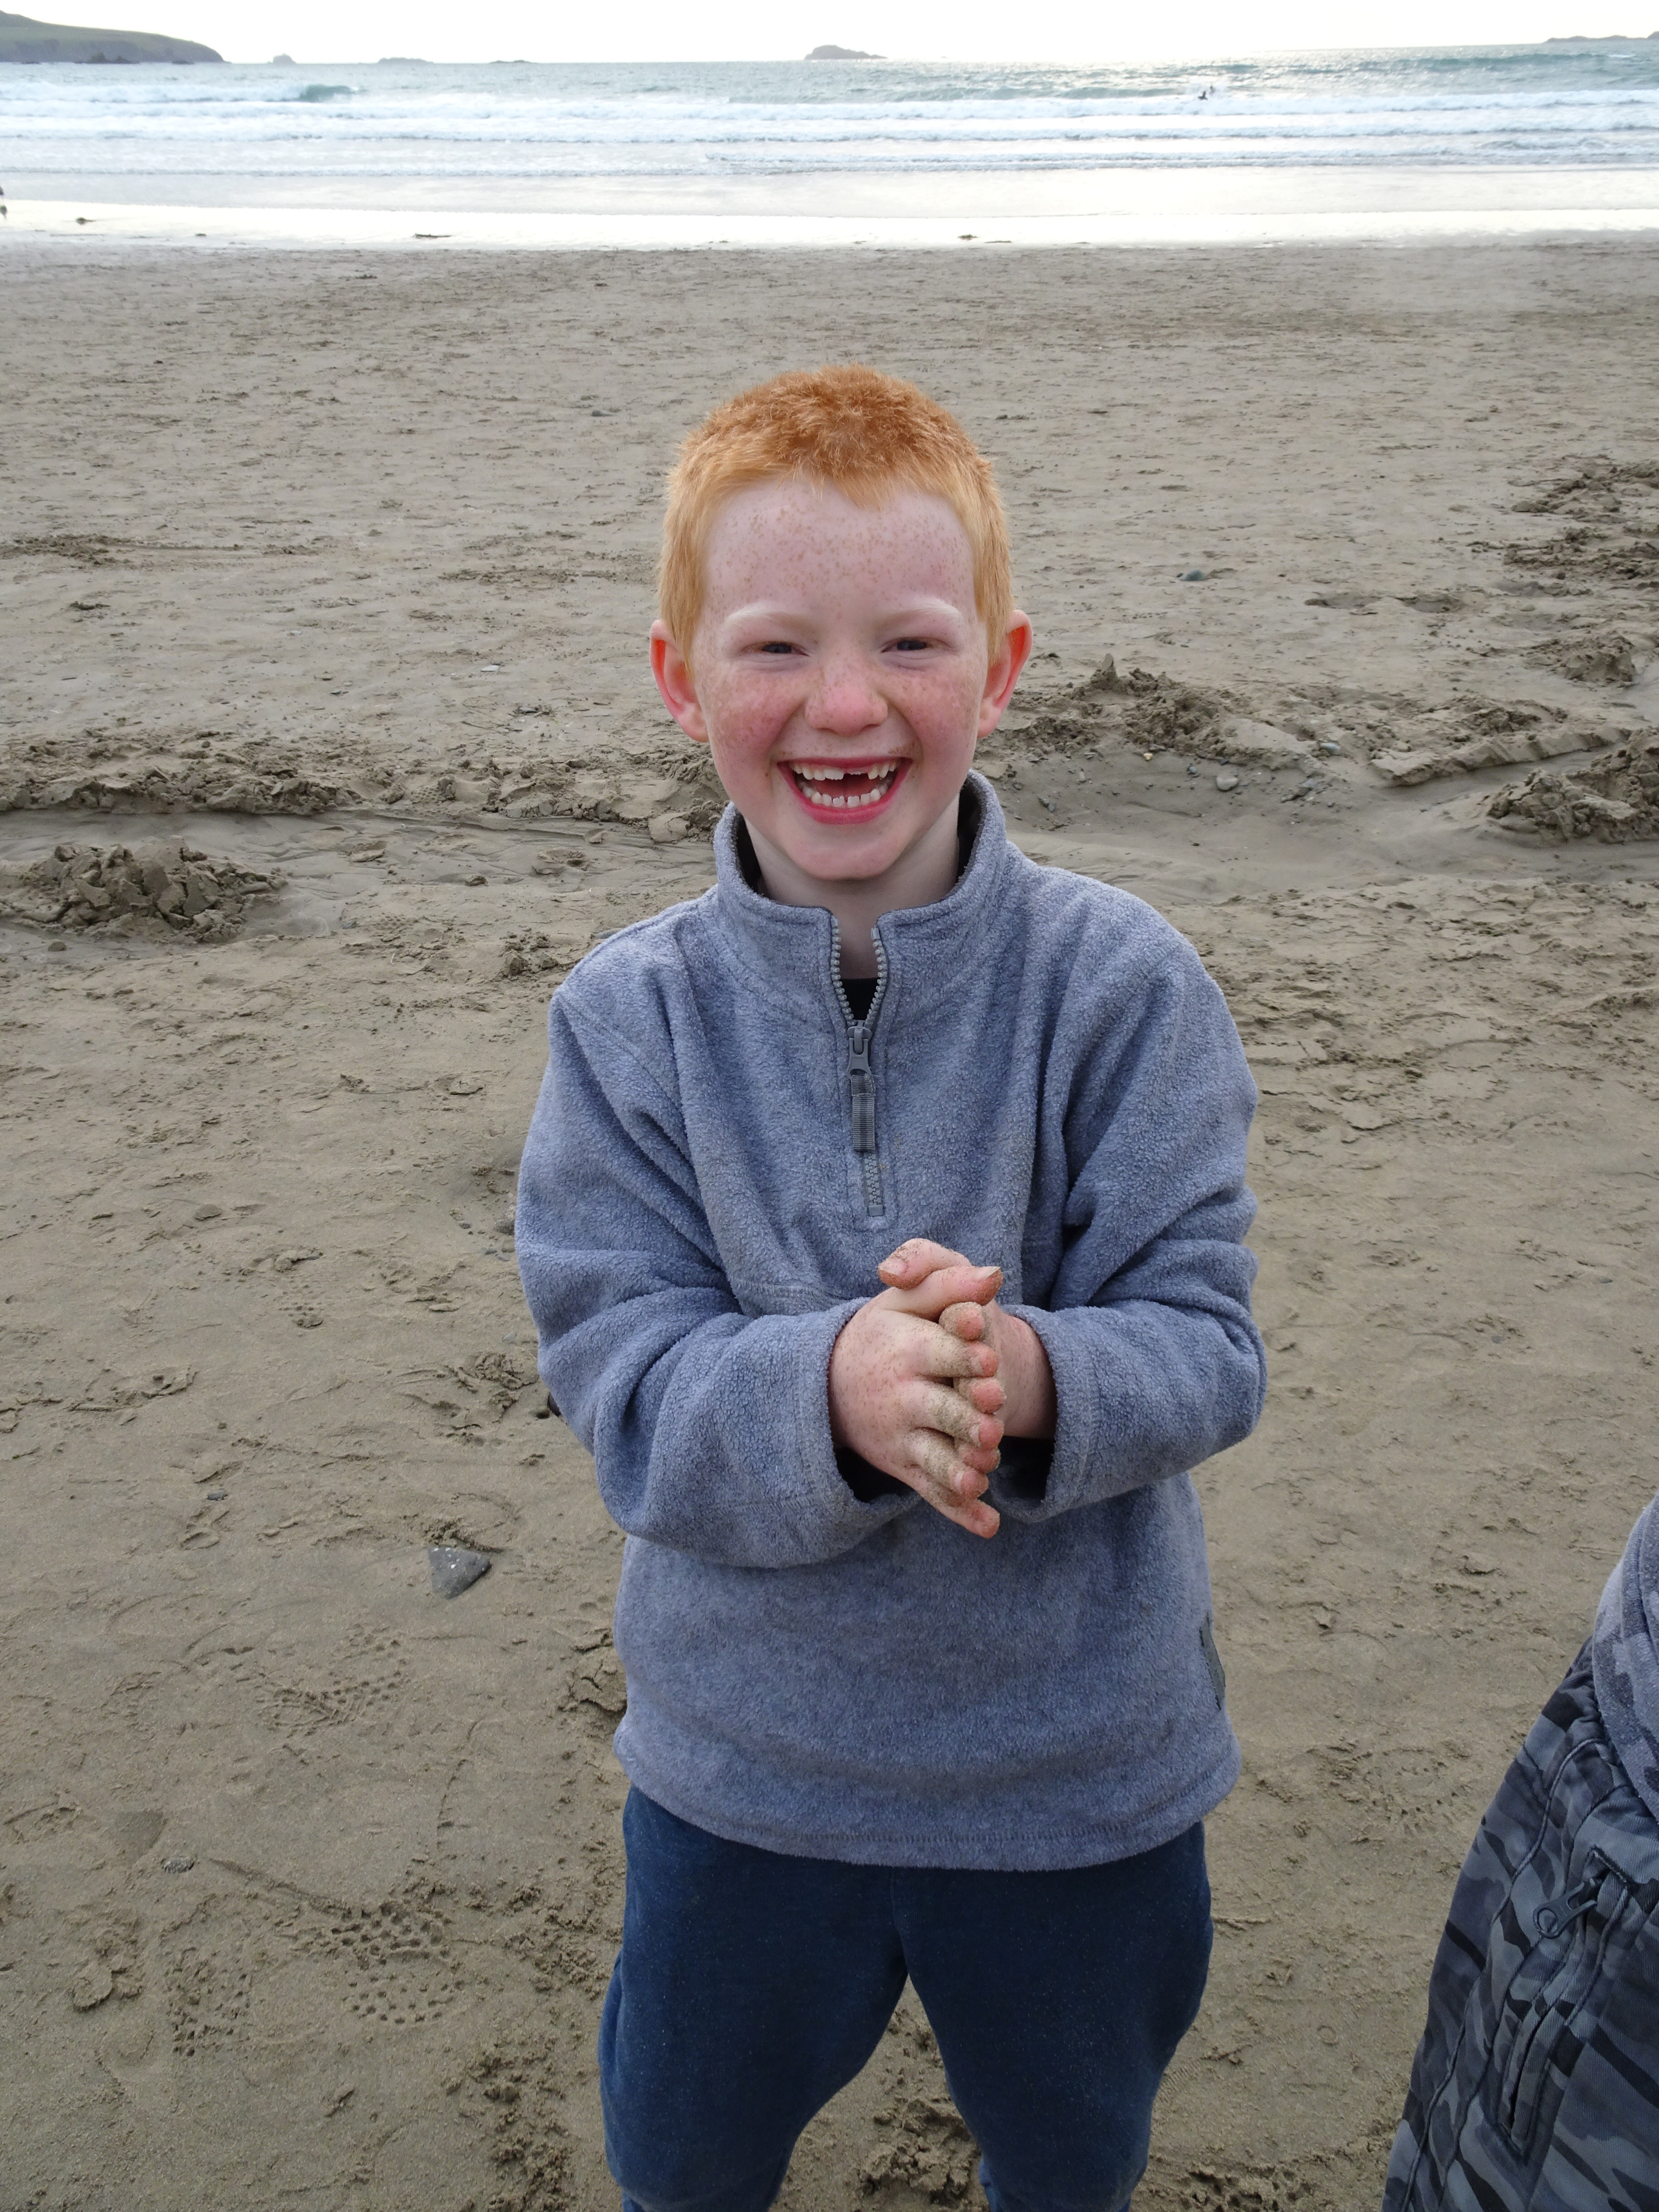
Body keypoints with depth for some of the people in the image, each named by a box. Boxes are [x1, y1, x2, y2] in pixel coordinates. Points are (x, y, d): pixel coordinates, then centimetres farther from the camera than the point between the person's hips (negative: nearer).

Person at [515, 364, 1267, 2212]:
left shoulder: (1120, 983, -17)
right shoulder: (628, 1019, -14)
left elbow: (1207, 1347, -16)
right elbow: (624, 1387, -17)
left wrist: (1032, 1382, -38)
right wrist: (831, 1388, -38)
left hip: (1080, 1768, 0)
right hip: (740, 1759, 1)